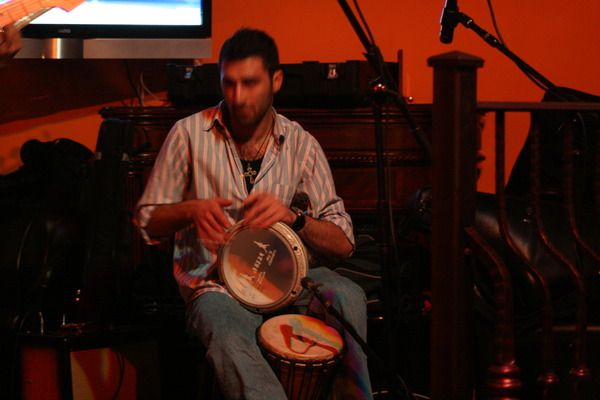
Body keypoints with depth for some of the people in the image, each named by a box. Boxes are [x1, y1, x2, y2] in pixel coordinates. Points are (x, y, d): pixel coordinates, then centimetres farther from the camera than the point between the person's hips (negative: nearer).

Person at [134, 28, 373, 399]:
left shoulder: (301, 145, 3)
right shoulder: (190, 134, -1)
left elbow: (343, 243, 0)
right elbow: (148, 222, 6)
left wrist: (292, 216, -19)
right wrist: (192, 209, -16)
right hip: (214, 281, -2)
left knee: (347, 295, -31)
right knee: (230, 340, -38)